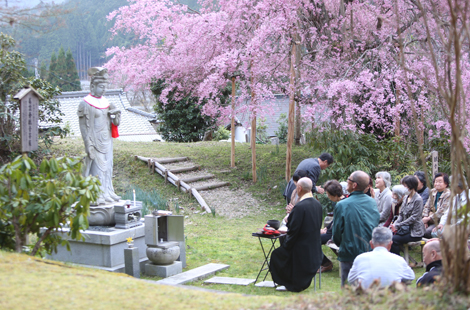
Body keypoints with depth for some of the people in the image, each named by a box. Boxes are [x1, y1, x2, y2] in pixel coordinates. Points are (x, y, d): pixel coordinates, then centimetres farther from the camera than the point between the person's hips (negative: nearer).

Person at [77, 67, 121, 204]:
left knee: (107, 167, 10)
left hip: (107, 141, 7)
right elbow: (84, 127, -12)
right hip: (95, 142, -7)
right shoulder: (85, 104, -9)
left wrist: (115, 113, -8)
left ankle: (107, 192, 19)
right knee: (96, 168, -5)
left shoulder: (106, 102, 11)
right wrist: (89, 147, -17)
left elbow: (116, 123, 13)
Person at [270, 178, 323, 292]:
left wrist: (286, 245, -8)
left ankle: (291, 283, 22)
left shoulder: (300, 206, -23)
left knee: (276, 255, 14)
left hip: (302, 250, -8)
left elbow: (294, 230, -21)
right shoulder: (317, 204, 2)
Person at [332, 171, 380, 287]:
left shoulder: (342, 205, -14)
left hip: (350, 255, -4)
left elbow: (337, 231, -5)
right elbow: (376, 224, 9)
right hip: (371, 253, 4)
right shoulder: (373, 202, 0)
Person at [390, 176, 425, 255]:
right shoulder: (406, 198, 13)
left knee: (394, 240, -26)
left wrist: (398, 225, -16)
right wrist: (395, 224, -3)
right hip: (405, 228, 7)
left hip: (415, 232, -7)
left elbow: (414, 218, -16)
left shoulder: (418, 199, -12)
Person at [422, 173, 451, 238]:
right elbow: (427, 206, 11)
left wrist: (428, 218, -16)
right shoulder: (433, 192, 12)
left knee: (427, 232, -28)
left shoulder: (448, 194, -11)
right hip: (431, 221, 7)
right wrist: (425, 218, -5)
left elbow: (442, 211, -17)